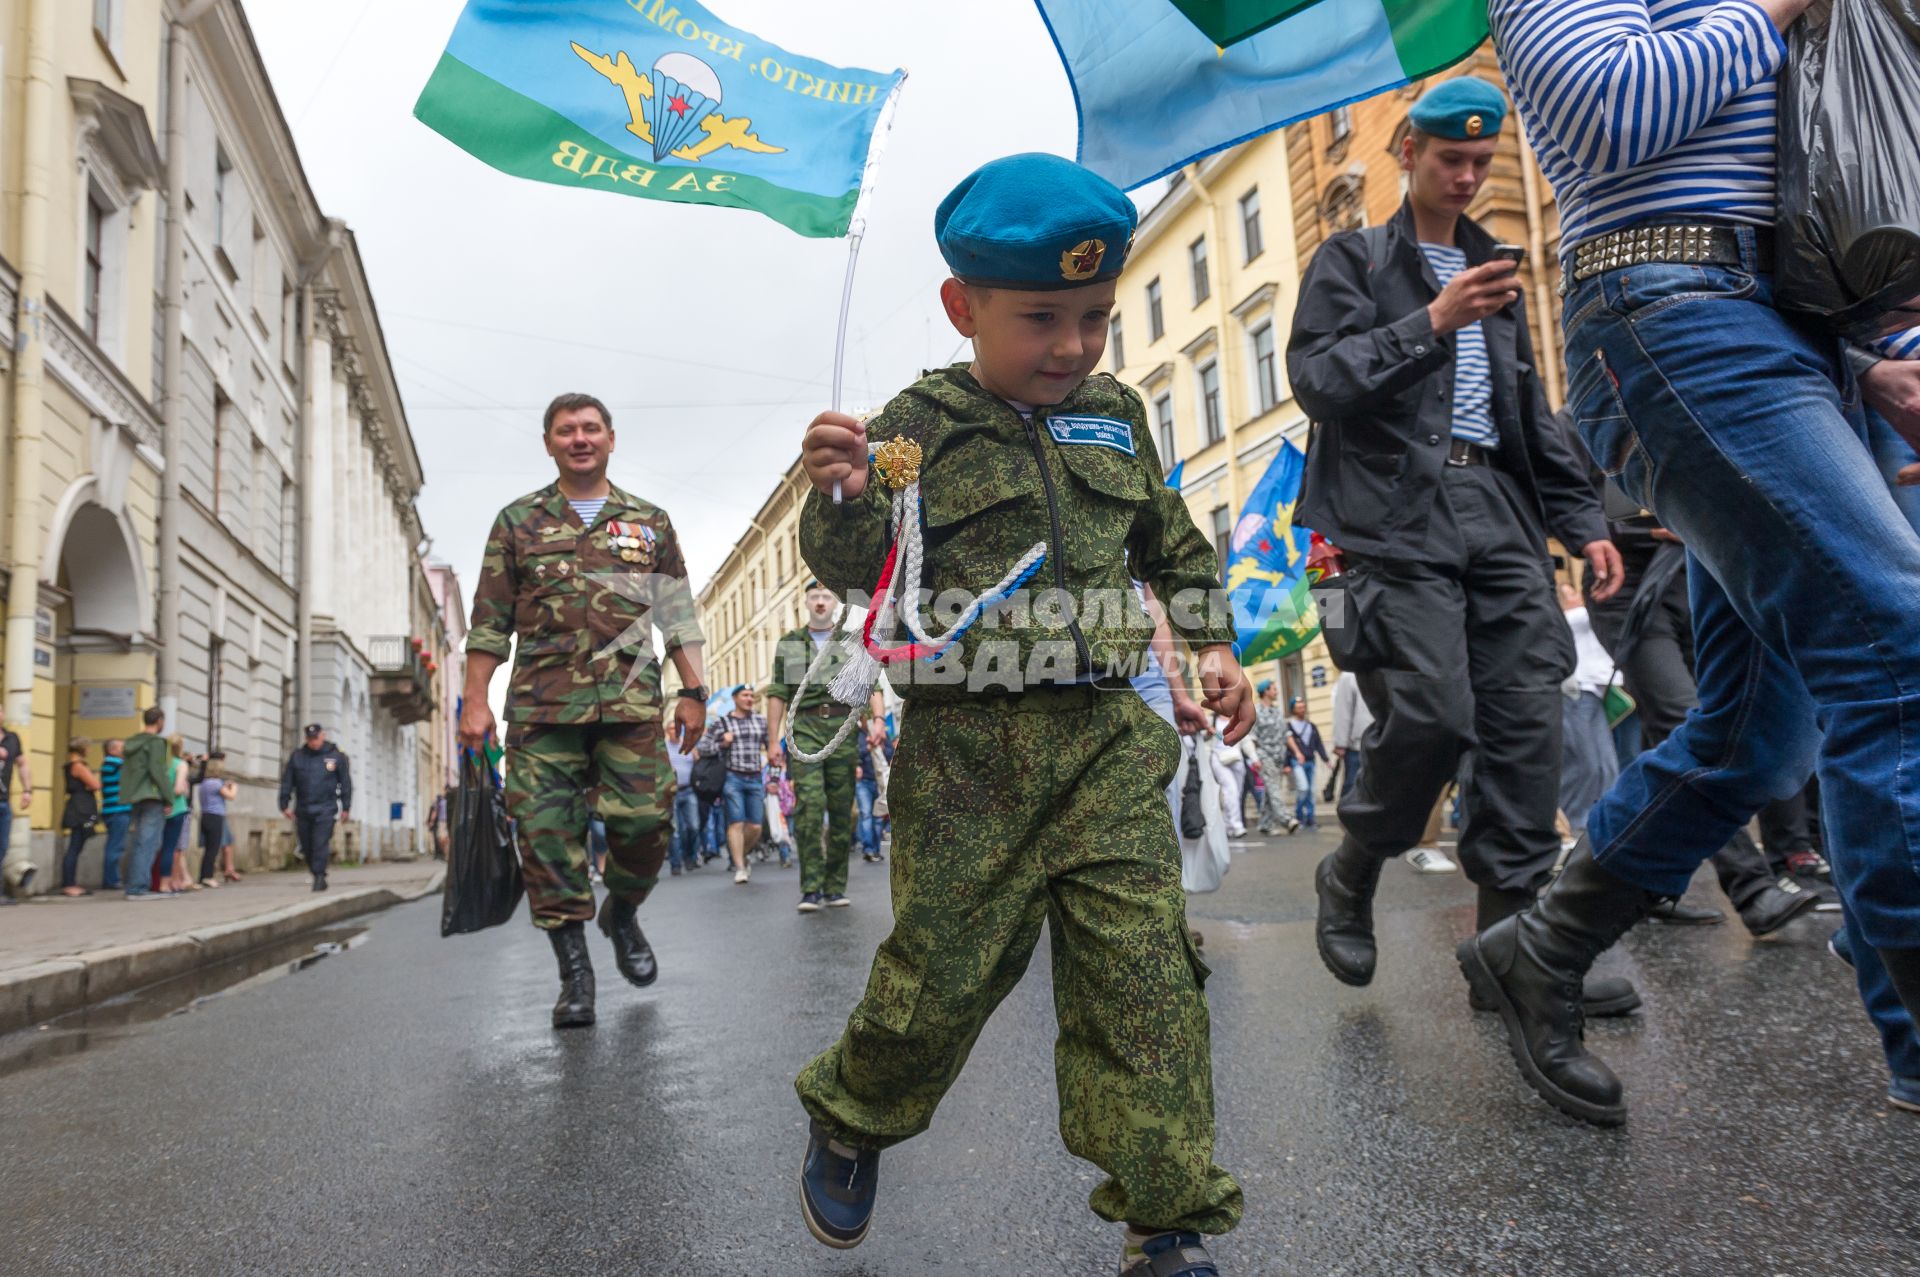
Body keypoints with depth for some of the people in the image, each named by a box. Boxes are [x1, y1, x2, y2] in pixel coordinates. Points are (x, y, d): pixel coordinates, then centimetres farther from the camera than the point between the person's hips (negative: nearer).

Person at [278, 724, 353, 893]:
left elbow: (346, 783, 3)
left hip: (325, 809, -3)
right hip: (303, 809, 3)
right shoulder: (297, 756, 7)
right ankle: (318, 876, 19)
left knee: (320, 844, -12)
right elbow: (287, 781, 9)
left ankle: (319, 877, -8)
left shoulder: (336, 756, 1)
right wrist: (285, 804, 5)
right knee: (307, 846, 7)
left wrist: (346, 807, 1)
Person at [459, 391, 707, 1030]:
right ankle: (574, 973, 10)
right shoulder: (518, 521, 12)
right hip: (542, 707, 0)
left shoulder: (651, 522, 14)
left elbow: (679, 617, 12)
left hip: (631, 705, 0)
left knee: (645, 820, -6)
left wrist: (692, 693, 3)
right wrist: (474, 701, 3)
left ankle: (622, 914, 25)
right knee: (548, 834, -2)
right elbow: (490, 622, 10)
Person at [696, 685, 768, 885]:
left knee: (756, 827, 1)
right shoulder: (720, 723, 4)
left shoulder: (761, 722, 11)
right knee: (736, 823, -9)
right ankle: (740, 868, -6)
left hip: (755, 780, 3)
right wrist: (722, 744, -11)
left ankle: (741, 857, 25)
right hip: (733, 778, -3)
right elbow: (703, 749, 4)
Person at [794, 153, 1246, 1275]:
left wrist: (1215, 643, 13)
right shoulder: (923, 424, -2)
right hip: (964, 749, -3)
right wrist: (842, 498, -29)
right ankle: (852, 1119, 36)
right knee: (947, 961, 4)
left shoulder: (1117, 416, 12)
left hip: (1105, 736, 4)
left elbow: (1171, 542, 24)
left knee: (1143, 969, -1)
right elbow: (858, 569, -8)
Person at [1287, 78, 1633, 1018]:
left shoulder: (1492, 269, 26)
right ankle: (1350, 878, 10)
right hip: (1400, 513, -6)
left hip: (1499, 510, 6)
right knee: (1432, 714, -16)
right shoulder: (1353, 258, 9)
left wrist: (1582, 517, 18)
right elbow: (1317, 376, -6)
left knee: (1526, 722, -2)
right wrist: (1431, 323, -16)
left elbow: (1531, 410, 26)